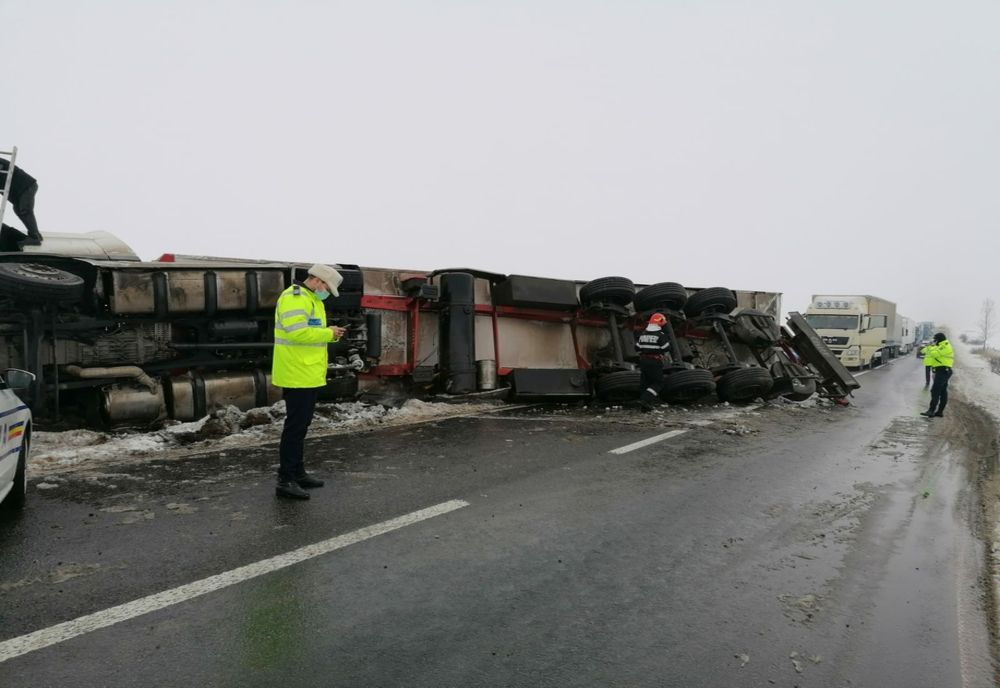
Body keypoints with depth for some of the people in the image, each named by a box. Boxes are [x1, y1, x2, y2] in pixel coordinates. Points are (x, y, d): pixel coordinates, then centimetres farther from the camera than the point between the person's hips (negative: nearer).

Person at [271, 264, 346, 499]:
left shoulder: (312, 300, 19)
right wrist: (328, 334, -16)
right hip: (297, 375, -11)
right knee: (295, 426, -7)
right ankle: (285, 480, 0)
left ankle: (297, 473, 27)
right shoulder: (294, 298, -15)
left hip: (308, 375, 11)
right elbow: (298, 333, -26)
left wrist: (330, 334, 3)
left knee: (301, 425, 16)